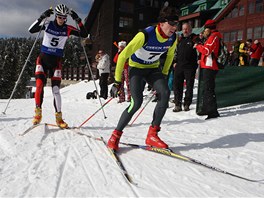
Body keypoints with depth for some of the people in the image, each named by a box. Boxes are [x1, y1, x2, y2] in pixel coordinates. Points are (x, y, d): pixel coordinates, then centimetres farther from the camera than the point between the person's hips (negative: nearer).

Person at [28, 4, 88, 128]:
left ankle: (58, 117, 6)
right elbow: (31, 30, -13)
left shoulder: (67, 29, 0)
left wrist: (78, 20, -15)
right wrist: (42, 17, -22)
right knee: (40, 84, -16)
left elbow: (84, 35, -7)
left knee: (56, 89, -3)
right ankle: (38, 113, -1)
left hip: (56, 61, 0)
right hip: (43, 58, 0)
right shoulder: (48, 25, -2)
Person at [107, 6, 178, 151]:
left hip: (153, 68, 5)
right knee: (137, 102, -24)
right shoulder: (145, 35, -28)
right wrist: (117, 81, -21)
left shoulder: (173, 38, -10)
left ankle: (152, 134, -13)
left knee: (165, 93, -22)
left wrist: (164, 74, 14)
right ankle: (116, 135, -4)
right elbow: (123, 56, -23)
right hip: (136, 68, -5)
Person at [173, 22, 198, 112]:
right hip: (179, 66, 4)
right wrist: (175, 61, 16)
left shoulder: (195, 38, 1)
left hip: (190, 67, -4)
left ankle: (187, 104, 14)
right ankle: (178, 104, 8)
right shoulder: (180, 39, 16)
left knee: (189, 86, 3)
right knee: (177, 85, 1)